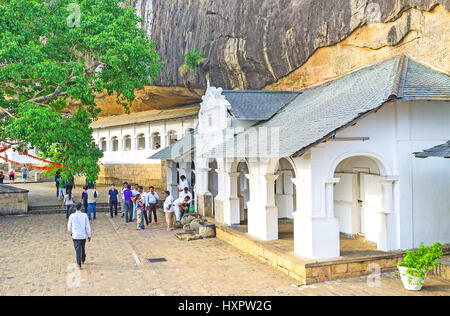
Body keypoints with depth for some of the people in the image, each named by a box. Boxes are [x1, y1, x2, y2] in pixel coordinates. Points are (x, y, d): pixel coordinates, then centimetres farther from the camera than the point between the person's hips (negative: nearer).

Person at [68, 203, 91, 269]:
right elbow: (87, 226, -5)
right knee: (83, 249, 20)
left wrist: (71, 233, 25)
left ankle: (79, 264, -6)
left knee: (78, 250, 0)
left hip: (75, 236, -1)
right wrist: (89, 235, 4)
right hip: (83, 235, 1)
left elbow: (69, 226, 5)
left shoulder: (72, 216, -7)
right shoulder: (84, 215, -7)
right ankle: (83, 260, 38)